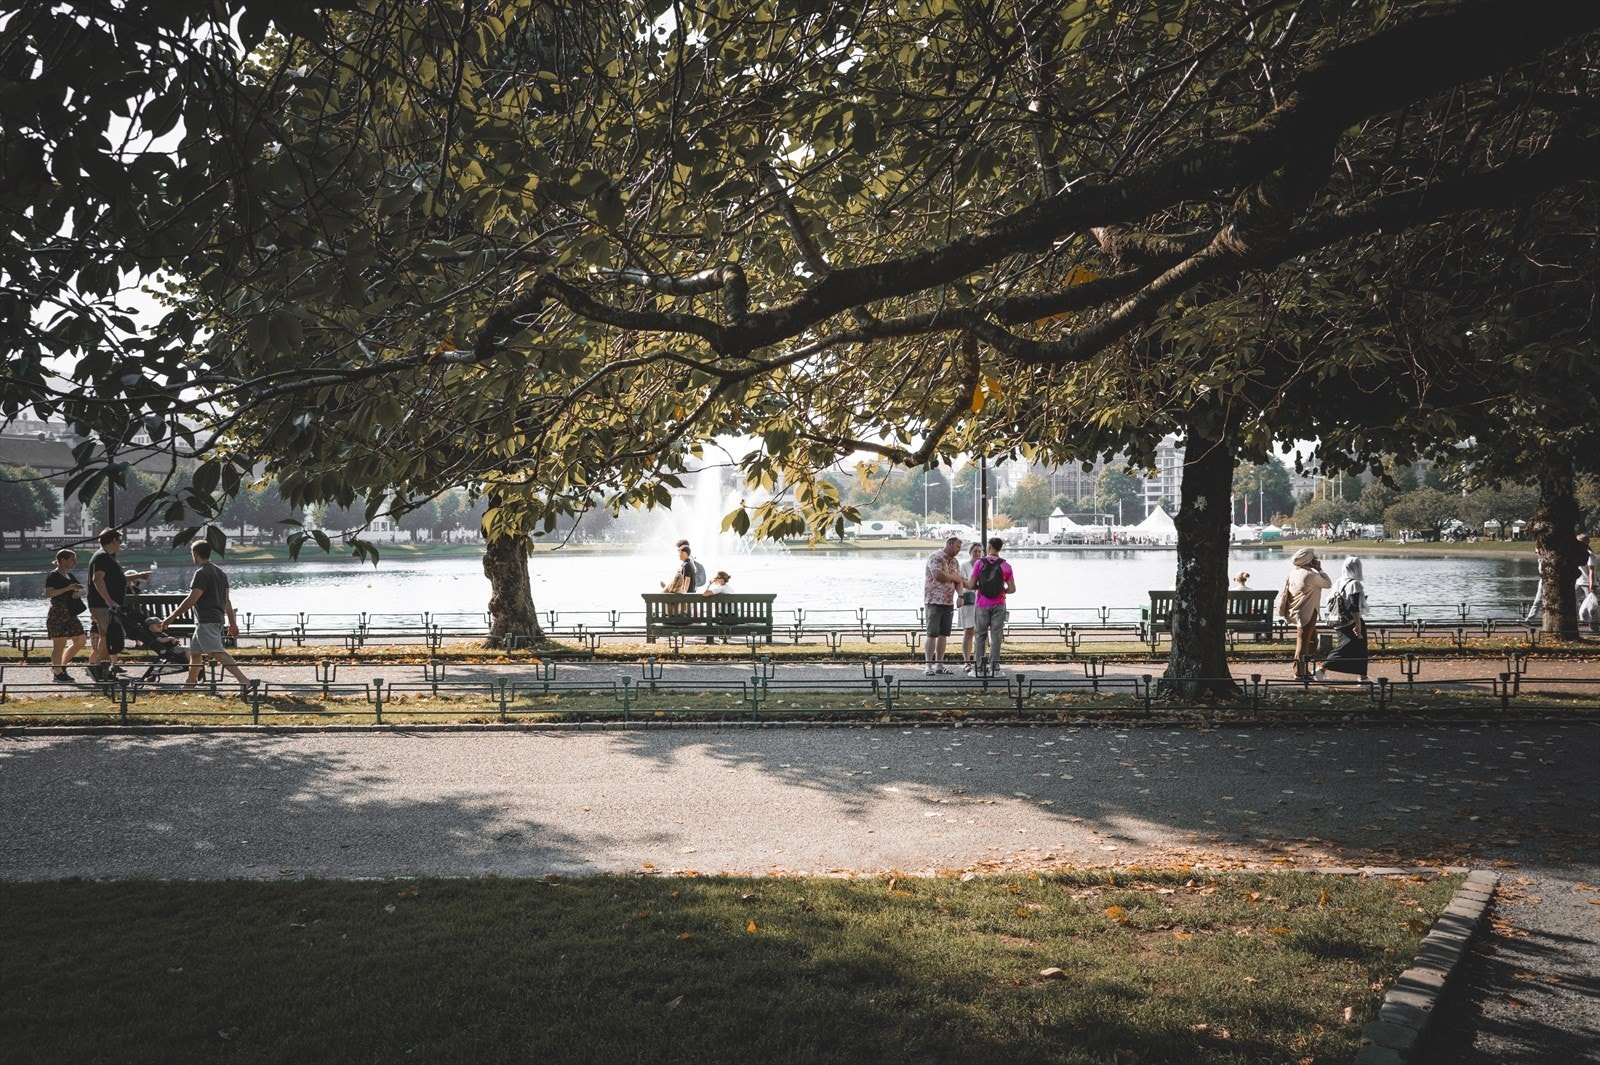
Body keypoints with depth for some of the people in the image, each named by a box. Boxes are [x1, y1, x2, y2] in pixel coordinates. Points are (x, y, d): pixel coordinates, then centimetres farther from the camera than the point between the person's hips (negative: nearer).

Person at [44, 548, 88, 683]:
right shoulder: (53, 576, -7)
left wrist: (78, 592, 0)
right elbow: (47, 594, -18)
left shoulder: (70, 575, 17)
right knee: (60, 644, -6)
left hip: (70, 614, 9)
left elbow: (81, 591, 23)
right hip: (57, 615, -9)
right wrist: (68, 589, -22)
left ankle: (60, 666, 23)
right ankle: (58, 673, 2)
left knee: (80, 642, 10)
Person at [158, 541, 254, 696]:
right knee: (194, 652, 22)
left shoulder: (201, 573, -12)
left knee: (217, 653, -20)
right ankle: (189, 685, 33)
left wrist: (172, 617, -17)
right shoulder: (220, 572, 16)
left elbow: (191, 599, -20)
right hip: (218, 619, 10)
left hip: (206, 621, -10)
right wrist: (232, 623, 19)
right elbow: (227, 601, 18)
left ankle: (245, 682, -33)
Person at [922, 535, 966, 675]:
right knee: (932, 634, -8)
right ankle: (928, 666, -6)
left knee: (943, 634, 7)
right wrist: (954, 577, -8)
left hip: (949, 602, 7)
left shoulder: (955, 562, 16)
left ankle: (939, 664, 12)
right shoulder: (935, 557, -9)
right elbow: (938, 575, -24)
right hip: (934, 601, -7)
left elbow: (959, 581, 11)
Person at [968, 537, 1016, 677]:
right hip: (999, 605, 0)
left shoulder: (980, 563, -3)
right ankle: (993, 666, 0)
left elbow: (971, 585, -5)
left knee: (981, 635, 7)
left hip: (982, 605, 0)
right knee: (996, 635, 3)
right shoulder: (1005, 565, 0)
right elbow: (1012, 589, -1)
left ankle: (979, 667, 6)